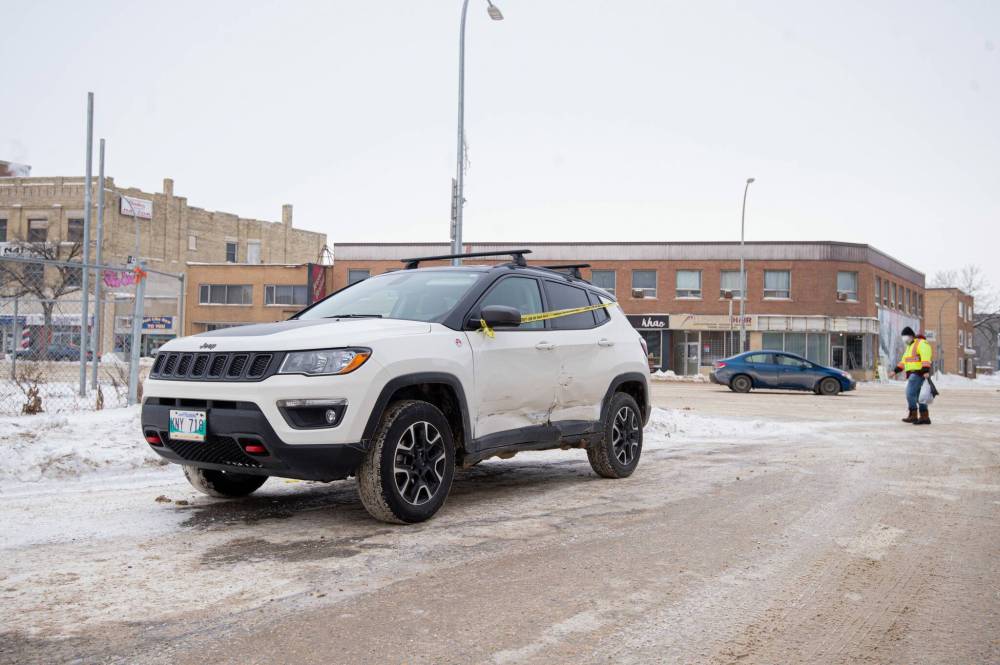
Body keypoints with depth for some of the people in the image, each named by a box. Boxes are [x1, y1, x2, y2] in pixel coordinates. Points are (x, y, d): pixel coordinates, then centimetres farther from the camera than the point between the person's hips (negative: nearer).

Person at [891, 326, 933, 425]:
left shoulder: (921, 344, -10)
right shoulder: (910, 346, 22)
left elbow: (925, 358, -23)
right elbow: (904, 361, 25)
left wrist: (926, 371, -34)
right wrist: (895, 371, 18)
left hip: (919, 373, -10)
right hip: (913, 374, 10)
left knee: (910, 393, -14)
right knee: (918, 396, 7)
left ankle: (913, 416, -13)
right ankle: (925, 418, 7)